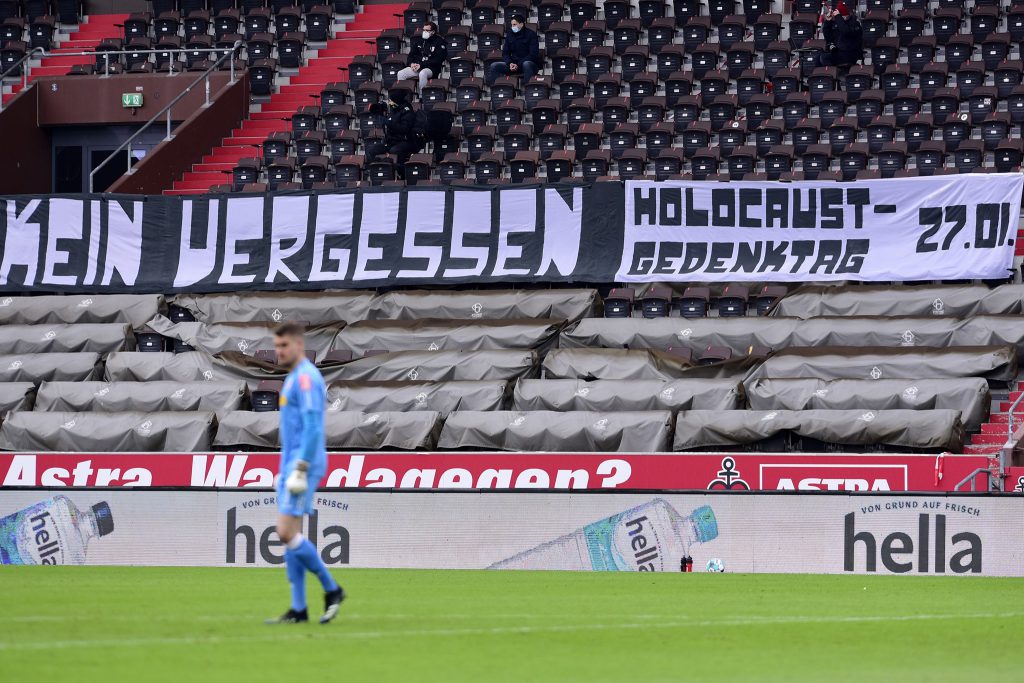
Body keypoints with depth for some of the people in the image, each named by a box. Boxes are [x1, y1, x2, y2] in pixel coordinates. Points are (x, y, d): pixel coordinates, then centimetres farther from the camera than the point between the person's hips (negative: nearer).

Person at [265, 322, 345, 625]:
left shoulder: (306, 378, -13)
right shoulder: (294, 378, 18)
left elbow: (312, 427, -20)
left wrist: (300, 469, -24)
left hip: (302, 463, -10)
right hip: (291, 464, 10)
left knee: (288, 533, -12)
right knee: (289, 535, 6)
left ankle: (331, 589, -1)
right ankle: (298, 609, 7)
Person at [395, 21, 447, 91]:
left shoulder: (439, 42, -2)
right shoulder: (419, 40, 15)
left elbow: (437, 60, -10)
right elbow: (411, 54, 19)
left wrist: (421, 65, -16)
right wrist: (411, 63, -5)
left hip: (431, 68, -5)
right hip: (416, 67, 5)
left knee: (422, 73, -39)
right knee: (400, 74, -17)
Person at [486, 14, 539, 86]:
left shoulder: (530, 34, -6)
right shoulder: (510, 34, 9)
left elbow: (533, 54, -12)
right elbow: (505, 53, 10)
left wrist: (518, 65, -20)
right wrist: (510, 63, -12)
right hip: (513, 63, 5)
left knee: (527, 64, -41)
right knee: (494, 66, -15)